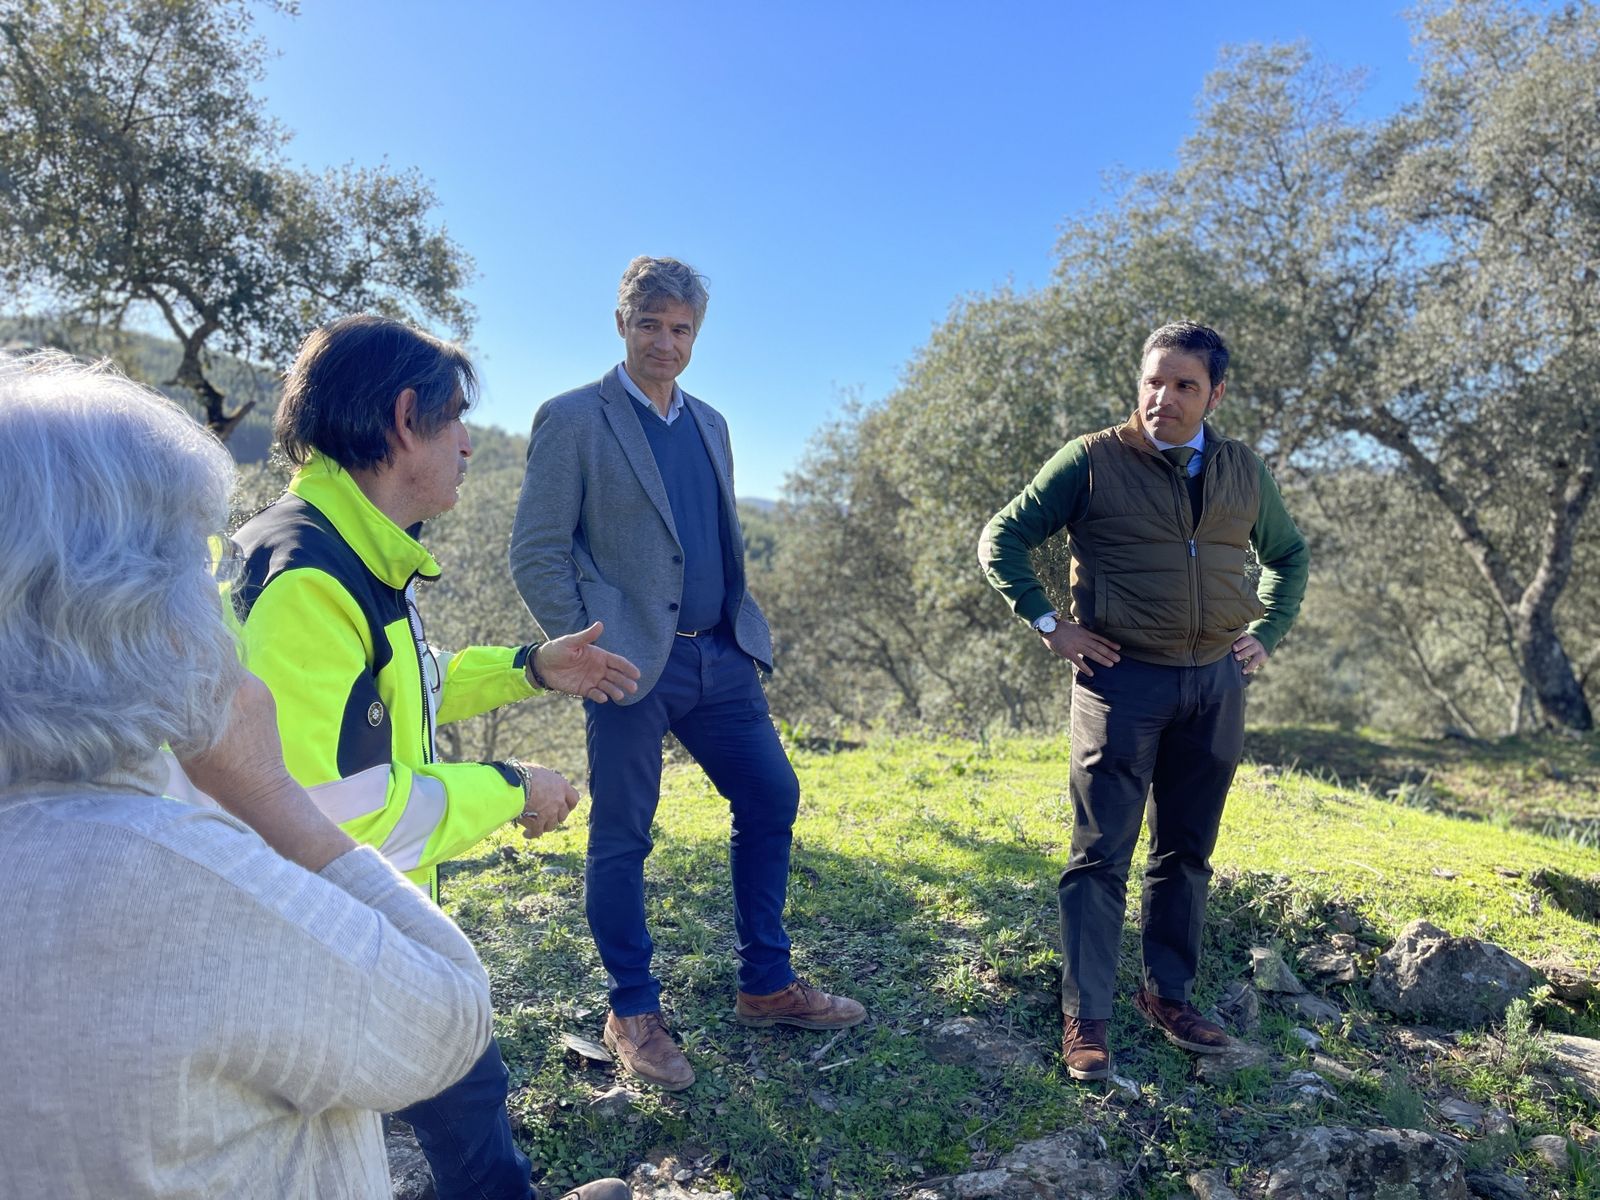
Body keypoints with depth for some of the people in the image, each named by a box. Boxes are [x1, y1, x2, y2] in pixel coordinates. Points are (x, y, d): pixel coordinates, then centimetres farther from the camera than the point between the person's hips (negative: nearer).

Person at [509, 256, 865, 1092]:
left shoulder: (709, 424, 15)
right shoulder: (573, 419, -4)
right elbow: (535, 554, -8)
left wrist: (743, 629, 11)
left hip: (718, 656, 7)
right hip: (632, 664, -6)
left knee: (771, 799, 8)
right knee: (622, 838, 4)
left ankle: (767, 985, 25)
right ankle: (633, 1014, 23)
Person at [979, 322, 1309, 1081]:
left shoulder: (1244, 472, 9)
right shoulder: (1092, 461, -5)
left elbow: (1288, 555, 24)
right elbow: (1001, 539, -2)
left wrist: (1266, 635, 11)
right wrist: (1048, 623, -9)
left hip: (1216, 682, 5)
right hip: (1123, 679, -4)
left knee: (1186, 851, 14)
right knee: (1103, 854, -2)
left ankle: (1168, 994, 30)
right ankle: (1085, 1017, 8)